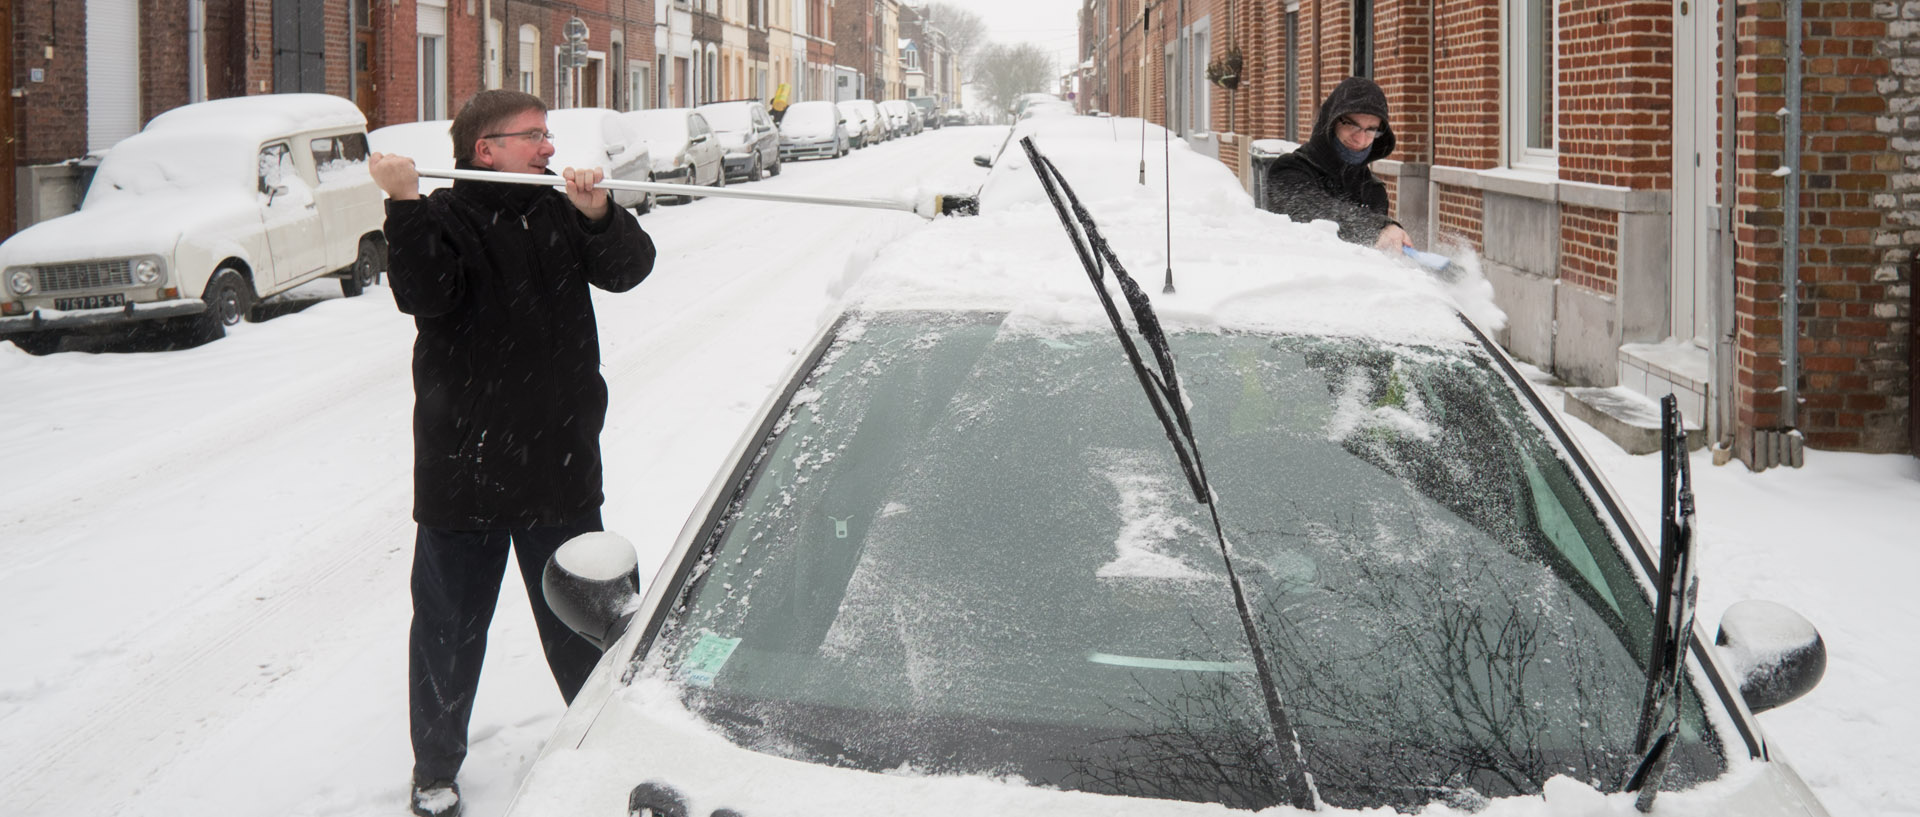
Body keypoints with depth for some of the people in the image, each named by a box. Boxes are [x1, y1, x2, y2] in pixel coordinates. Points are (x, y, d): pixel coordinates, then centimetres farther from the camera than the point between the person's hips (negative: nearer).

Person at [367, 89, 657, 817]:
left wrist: (598, 216, -25)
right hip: (462, 474, -4)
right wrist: (406, 206, -37)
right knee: (450, 627, 6)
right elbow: (424, 292, -26)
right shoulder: (446, 219, -8)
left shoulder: (561, 213, 7)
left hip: (562, 470, 4)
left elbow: (629, 268, -6)